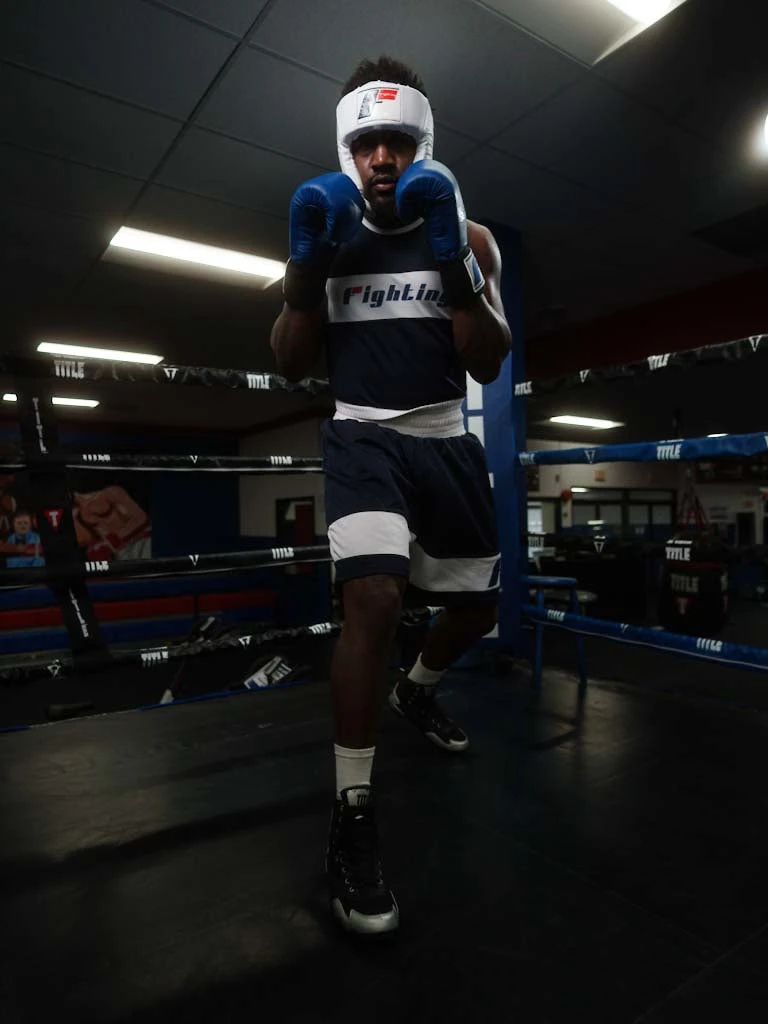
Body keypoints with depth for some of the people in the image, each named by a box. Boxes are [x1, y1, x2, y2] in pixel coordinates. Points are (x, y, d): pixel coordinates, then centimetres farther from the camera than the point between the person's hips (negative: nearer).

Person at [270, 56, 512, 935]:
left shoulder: (469, 238, 6)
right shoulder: (329, 235, 7)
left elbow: (488, 364, -4)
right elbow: (289, 366, 3)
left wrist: (452, 263, -16)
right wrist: (306, 267, -11)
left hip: (446, 442, 3)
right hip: (362, 439, -3)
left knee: (475, 612, 11)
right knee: (374, 600, -25)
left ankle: (417, 691, 45)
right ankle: (352, 822, -9)